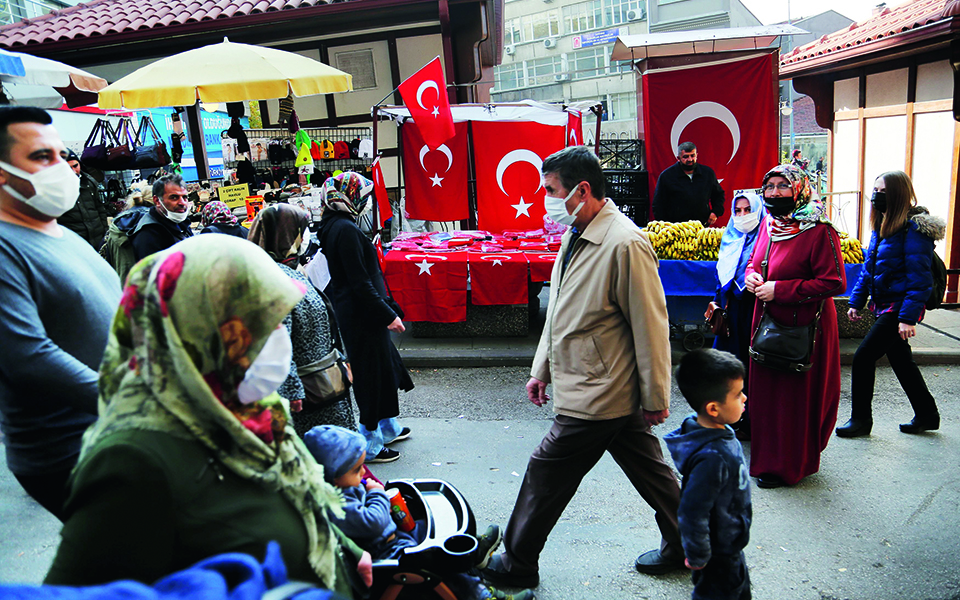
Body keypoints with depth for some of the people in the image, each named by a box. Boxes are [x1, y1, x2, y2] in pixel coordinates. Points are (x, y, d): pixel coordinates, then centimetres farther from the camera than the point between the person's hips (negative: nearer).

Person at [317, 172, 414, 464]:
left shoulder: (333, 226, 11)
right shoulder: (345, 229, -20)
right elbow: (360, 283, -23)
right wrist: (388, 314, -19)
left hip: (354, 313, 10)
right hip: (362, 316, -10)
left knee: (384, 366, 21)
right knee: (374, 375, 1)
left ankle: (388, 428, 37)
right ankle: (370, 445, 15)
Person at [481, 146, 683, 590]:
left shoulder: (626, 244, -22)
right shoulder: (575, 236, 9)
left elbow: (651, 327, -19)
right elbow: (560, 312, 16)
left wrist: (655, 399, -13)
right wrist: (541, 367, 18)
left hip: (595, 398, -9)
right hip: (612, 392, 9)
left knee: (545, 475, 3)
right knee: (649, 470, 20)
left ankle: (517, 565, 22)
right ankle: (682, 547, 37)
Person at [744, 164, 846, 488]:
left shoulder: (819, 230, -16)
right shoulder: (769, 223, 7)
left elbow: (834, 282, -19)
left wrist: (779, 289, -21)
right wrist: (751, 274, -2)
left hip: (803, 327, -7)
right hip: (767, 321, 7)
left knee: (796, 395, 4)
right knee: (766, 389, 14)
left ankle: (787, 465, 20)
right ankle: (768, 454, 32)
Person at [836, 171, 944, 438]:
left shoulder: (915, 227, -16)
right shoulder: (883, 224, 11)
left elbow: (919, 277, -19)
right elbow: (869, 267, 17)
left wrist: (908, 317, -23)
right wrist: (857, 301, 14)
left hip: (899, 306, -9)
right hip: (884, 305, 9)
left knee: (863, 356, -7)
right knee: (901, 361, 17)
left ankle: (861, 419, 7)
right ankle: (927, 414, 33)